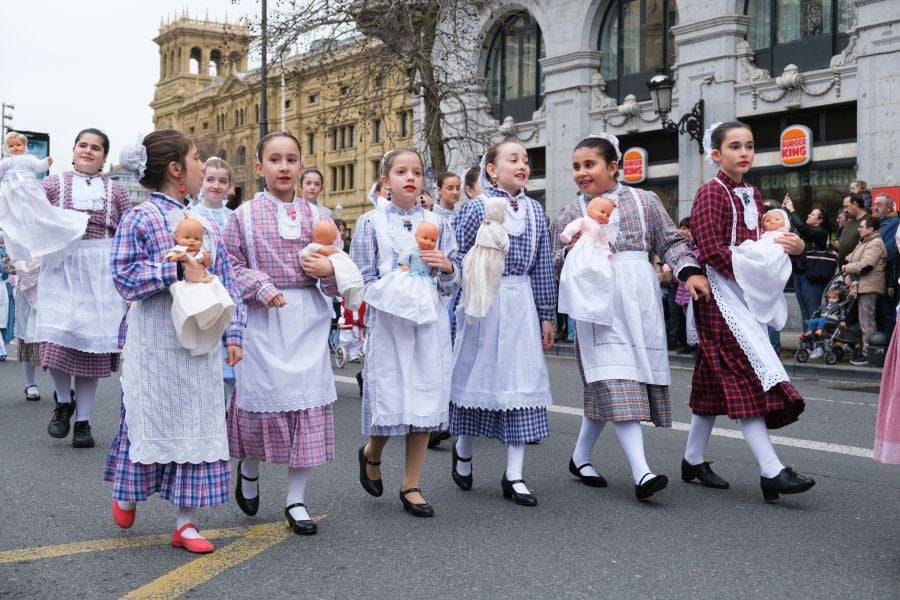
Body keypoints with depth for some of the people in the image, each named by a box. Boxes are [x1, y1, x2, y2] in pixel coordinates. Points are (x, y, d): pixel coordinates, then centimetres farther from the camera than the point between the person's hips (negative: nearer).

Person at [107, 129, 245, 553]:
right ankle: (127, 495, 35)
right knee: (151, 422, 7)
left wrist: (232, 333, 3)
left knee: (197, 426, 5)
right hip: (154, 343, -5)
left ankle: (186, 521, 14)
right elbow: (125, 278, -13)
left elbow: (227, 283, 10)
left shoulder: (206, 224, 9)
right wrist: (179, 270, -20)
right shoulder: (141, 218, -8)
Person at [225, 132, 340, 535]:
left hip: (308, 323, 2)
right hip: (263, 319, -2)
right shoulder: (244, 216, 3)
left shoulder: (317, 217, 8)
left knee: (309, 404, 1)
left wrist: (330, 270, -11)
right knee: (261, 399, 1)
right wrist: (261, 288, -14)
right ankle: (249, 469, 35)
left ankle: (296, 499, 14)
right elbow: (231, 266, 1)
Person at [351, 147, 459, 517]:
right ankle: (371, 454, 32)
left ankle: (411, 485, 16)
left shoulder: (436, 223, 8)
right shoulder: (371, 223, 2)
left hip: (430, 322, 3)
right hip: (388, 322, -2)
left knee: (425, 400, 3)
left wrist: (447, 266, -13)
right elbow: (363, 279, -1)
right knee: (390, 400, -2)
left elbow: (454, 280, 8)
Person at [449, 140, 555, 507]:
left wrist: (546, 314, 11)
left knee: (521, 382, 1)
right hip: (483, 302, -4)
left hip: (522, 303, 4)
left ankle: (514, 476, 7)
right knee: (479, 376, 6)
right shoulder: (475, 208, -4)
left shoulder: (534, 211, 9)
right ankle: (463, 451, 32)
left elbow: (542, 266, 11)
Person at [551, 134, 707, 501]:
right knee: (615, 382, -15)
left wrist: (689, 271, -6)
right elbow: (557, 267, 11)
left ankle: (581, 456, 23)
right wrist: (570, 254, -10)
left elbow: (671, 241, 10)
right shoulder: (569, 215, 10)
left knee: (604, 387, 4)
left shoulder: (644, 201, 11)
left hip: (640, 301, 2)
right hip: (597, 302, -2)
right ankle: (641, 472, -19)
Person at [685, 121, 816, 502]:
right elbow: (712, 252, -17)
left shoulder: (753, 195, 16)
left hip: (745, 296, 8)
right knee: (746, 376, -13)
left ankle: (693, 460, 21)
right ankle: (771, 471, -15)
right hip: (720, 294, -8)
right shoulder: (711, 193, -9)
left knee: (716, 379, 12)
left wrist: (789, 246, -4)